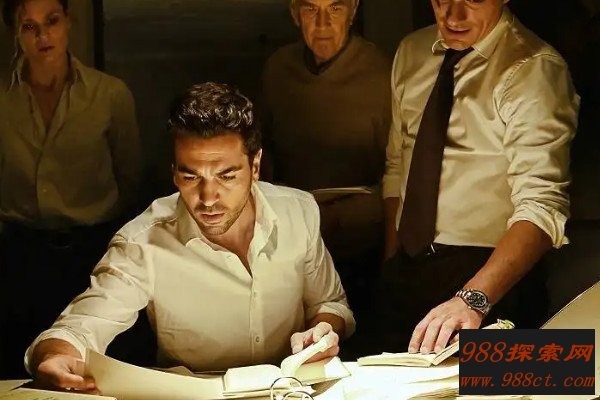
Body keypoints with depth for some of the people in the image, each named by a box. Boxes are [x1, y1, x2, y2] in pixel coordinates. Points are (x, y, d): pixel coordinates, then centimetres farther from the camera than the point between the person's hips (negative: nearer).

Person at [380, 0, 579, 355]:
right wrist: (393, 266, 5)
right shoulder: (412, 52, 4)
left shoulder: (534, 69, -17)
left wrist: (473, 298, -40)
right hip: (408, 269, 6)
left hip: (495, 277, -5)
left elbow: (542, 206, -27)